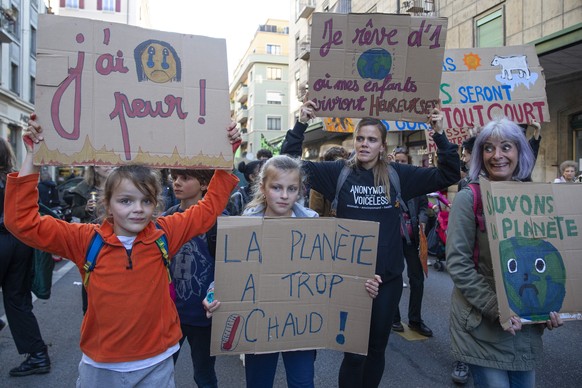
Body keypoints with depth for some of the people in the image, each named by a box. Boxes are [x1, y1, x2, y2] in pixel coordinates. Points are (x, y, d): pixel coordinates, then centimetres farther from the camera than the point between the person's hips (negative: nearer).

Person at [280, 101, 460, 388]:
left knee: (377, 348, 19)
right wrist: (301, 125, -14)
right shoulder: (338, 172, -3)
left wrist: (440, 135, -8)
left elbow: (448, 175, 3)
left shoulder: (398, 175, 0)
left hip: (388, 277, 2)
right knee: (353, 352, 7)